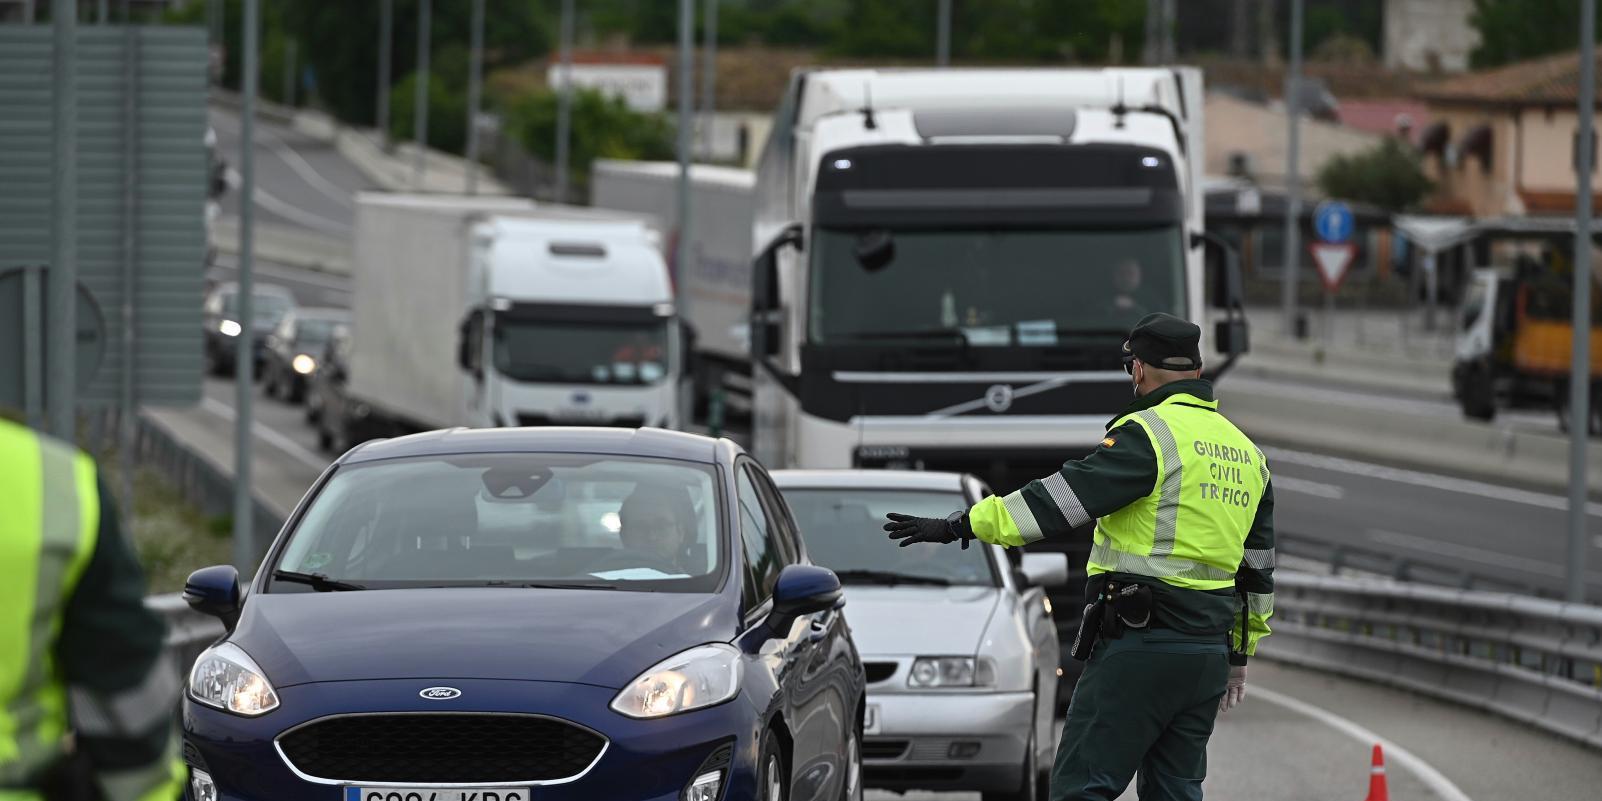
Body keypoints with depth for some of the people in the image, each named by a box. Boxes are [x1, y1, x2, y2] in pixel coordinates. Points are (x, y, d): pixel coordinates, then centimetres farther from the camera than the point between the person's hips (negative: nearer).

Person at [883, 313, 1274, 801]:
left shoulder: (1149, 433, -9)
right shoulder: (1246, 453, 16)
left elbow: (1067, 497, -16)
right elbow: (1259, 570, 22)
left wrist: (961, 525, -14)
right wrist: (1238, 656, 30)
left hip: (1140, 645, -8)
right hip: (1208, 653, 8)